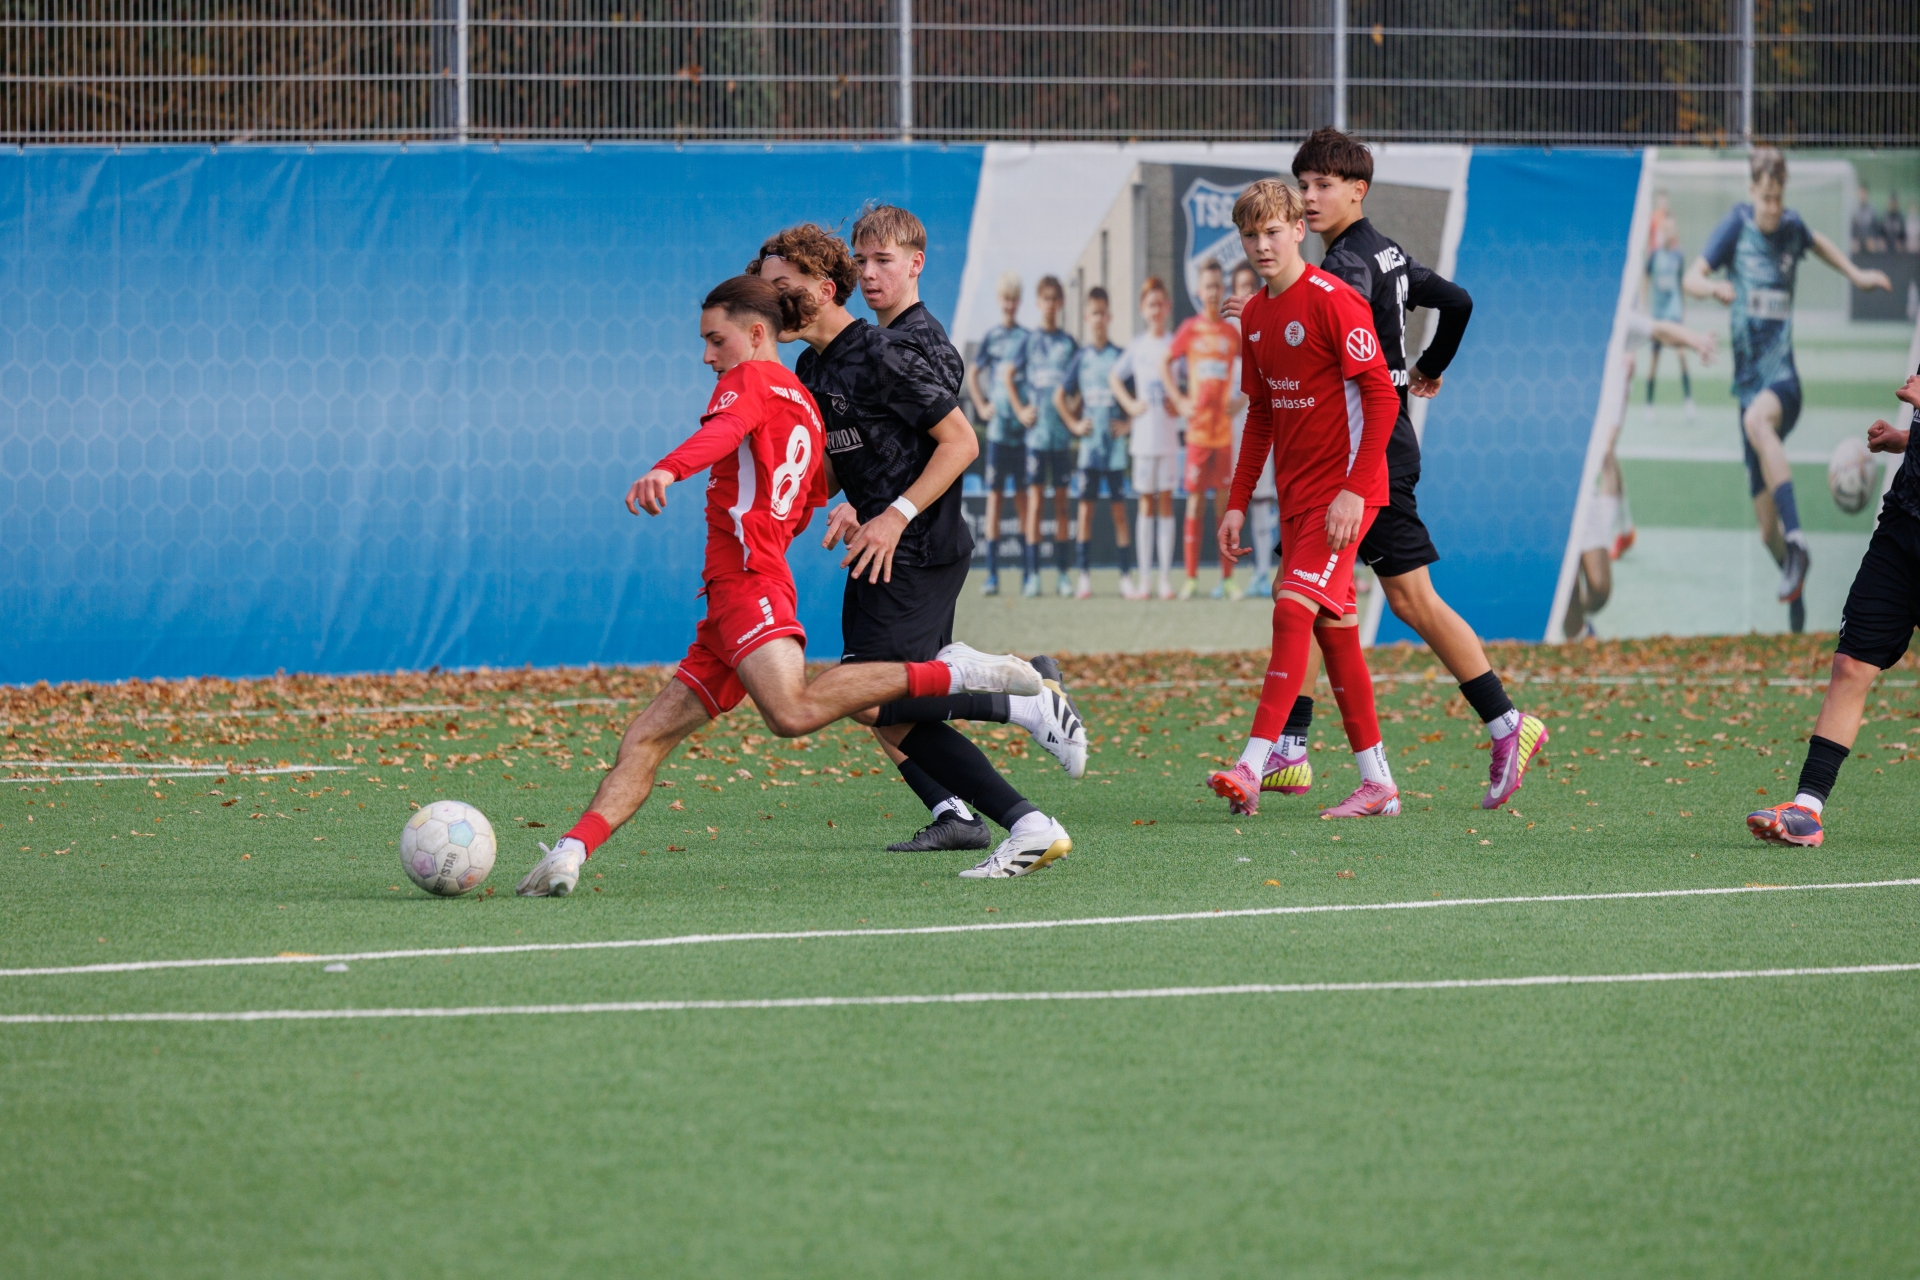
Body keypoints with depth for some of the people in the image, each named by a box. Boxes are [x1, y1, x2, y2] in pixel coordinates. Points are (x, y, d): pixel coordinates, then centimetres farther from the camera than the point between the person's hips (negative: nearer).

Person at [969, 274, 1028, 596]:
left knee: (1023, 496, 4)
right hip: (997, 426, -1)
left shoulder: (1025, 338, 5)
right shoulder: (991, 337, 4)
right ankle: (992, 573, -1)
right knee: (994, 495, -2)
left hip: (1023, 428, 1)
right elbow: (972, 375, 12)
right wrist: (981, 406, 0)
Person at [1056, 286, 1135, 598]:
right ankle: (1084, 576, 3)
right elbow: (1059, 396, 12)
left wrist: (1127, 423, -5)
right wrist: (1074, 424, 3)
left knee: (1120, 509, 0)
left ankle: (1126, 578, 0)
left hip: (1115, 444, -1)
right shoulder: (1081, 357, 6)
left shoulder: (1119, 356, 1)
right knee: (1085, 507, 0)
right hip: (1088, 444, 1)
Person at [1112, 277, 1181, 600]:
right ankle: (1144, 577, 4)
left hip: (1168, 433, -2)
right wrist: (1129, 404, 4)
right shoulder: (1137, 345, 6)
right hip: (1142, 433, 2)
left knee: (1165, 500, 0)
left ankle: (1166, 577, 0)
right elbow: (1114, 378, 17)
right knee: (1146, 502, 4)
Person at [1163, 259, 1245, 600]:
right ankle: (1191, 577, 2)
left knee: (1225, 500, 2)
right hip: (1197, 427, -2)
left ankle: (1227, 578, 5)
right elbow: (1165, 364, 6)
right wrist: (1179, 401, -3)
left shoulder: (1232, 332, 6)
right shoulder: (1189, 329, 2)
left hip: (1225, 427, 2)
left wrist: (1241, 399, 4)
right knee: (1195, 499, -1)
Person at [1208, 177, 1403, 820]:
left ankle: (1252, 768, -24)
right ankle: (1377, 783, 13)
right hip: (1296, 495, 8)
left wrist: (1354, 489, -22)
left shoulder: (1333, 302, -13)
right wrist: (1237, 502, 16)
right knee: (1334, 629, 8)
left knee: (1295, 609, -18)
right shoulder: (1255, 315, 12)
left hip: (1342, 490, -8)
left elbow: (1381, 398, -16)